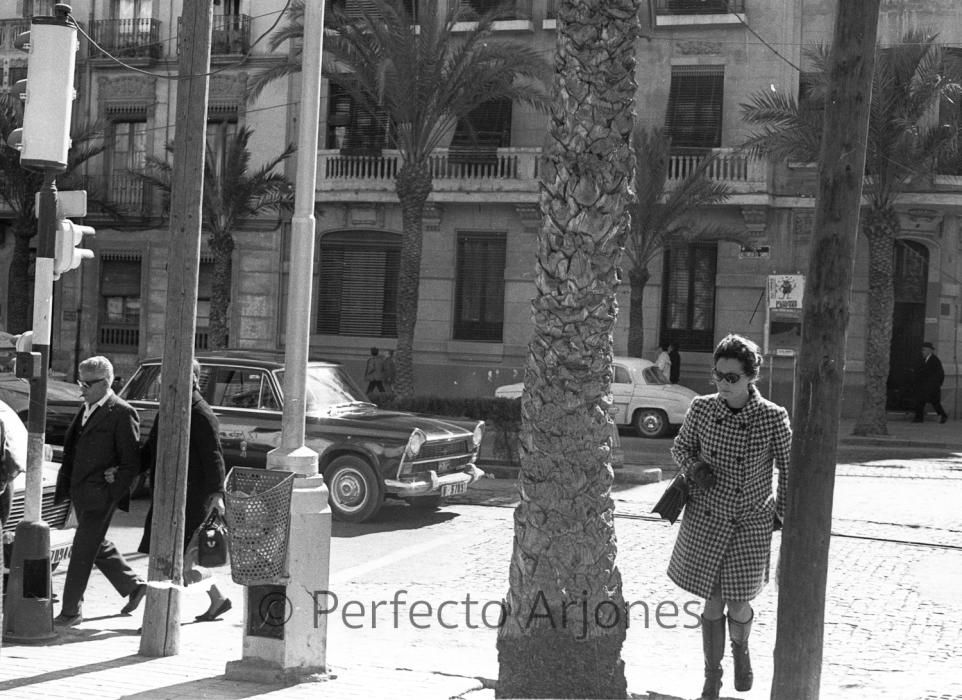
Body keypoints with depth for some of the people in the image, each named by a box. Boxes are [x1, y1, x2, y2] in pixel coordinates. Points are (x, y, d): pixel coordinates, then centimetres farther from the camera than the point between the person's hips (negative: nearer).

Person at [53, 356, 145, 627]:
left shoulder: (122, 413, -12)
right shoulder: (86, 410, 13)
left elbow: (132, 461, -12)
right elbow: (72, 451, 19)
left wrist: (114, 491, -16)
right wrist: (65, 486, 12)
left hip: (100, 495, -9)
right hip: (80, 491, 9)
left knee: (83, 551, -4)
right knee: (97, 546, 19)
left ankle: (71, 610, 6)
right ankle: (134, 586, 34)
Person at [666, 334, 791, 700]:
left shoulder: (772, 418, -14)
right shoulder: (701, 409, -7)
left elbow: (789, 468, 0)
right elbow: (681, 446, 11)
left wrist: (782, 513, 5)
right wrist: (694, 468, -10)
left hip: (751, 525, -1)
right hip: (706, 519, 2)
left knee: (738, 605, 1)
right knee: (712, 603, 5)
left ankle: (740, 649, 38)